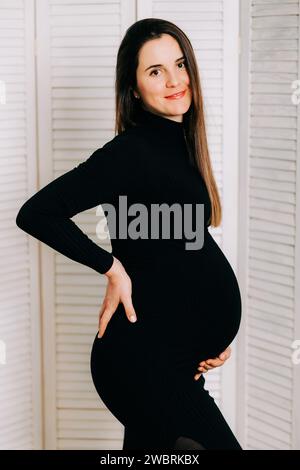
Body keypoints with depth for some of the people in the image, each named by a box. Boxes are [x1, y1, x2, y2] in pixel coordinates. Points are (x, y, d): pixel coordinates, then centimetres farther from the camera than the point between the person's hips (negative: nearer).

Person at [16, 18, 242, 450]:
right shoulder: (131, 151, -15)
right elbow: (36, 213, -19)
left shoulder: (182, 147, 11)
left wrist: (210, 330, 10)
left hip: (177, 357, 9)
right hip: (143, 357, -8)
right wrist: (112, 268, -15)